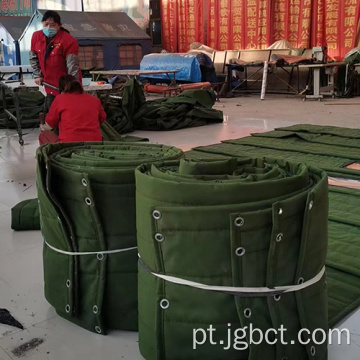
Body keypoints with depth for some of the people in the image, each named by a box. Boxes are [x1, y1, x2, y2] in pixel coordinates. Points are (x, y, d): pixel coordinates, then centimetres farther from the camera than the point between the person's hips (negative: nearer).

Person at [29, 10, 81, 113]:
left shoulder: (68, 40, -19)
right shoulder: (36, 36, -1)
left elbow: (72, 67, -22)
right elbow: (33, 57, 14)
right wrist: (37, 75, 6)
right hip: (50, 86, 6)